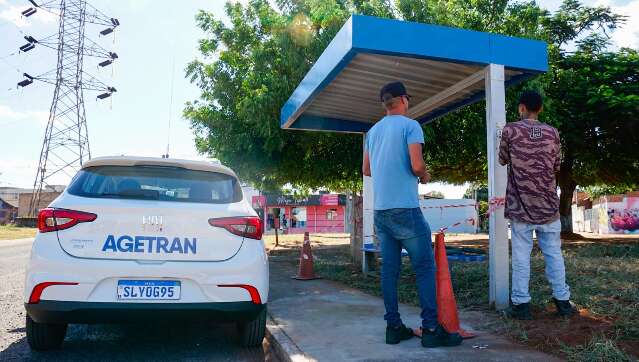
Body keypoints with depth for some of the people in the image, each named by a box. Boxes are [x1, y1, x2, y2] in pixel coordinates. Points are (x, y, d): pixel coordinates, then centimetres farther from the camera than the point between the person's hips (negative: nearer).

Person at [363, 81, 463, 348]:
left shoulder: (373, 131, 15)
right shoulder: (410, 126, -5)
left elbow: (366, 170, 19)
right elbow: (417, 165, -15)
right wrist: (424, 176, 5)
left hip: (380, 209, 7)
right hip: (405, 208, -7)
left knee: (389, 268, 8)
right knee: (425, 267, 0)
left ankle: (393, 326, 12)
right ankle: (431, 328, 0)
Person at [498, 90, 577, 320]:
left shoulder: (510, 130, -5)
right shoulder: (552, 132, 4)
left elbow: (502, 160, 9)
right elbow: (556, 166, 13)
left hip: (521, 204, -2)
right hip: (548, 203, 3)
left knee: (521, 255, 1)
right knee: (554, 253, 11)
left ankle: (521, 303, 3)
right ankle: (562, 300, 17)